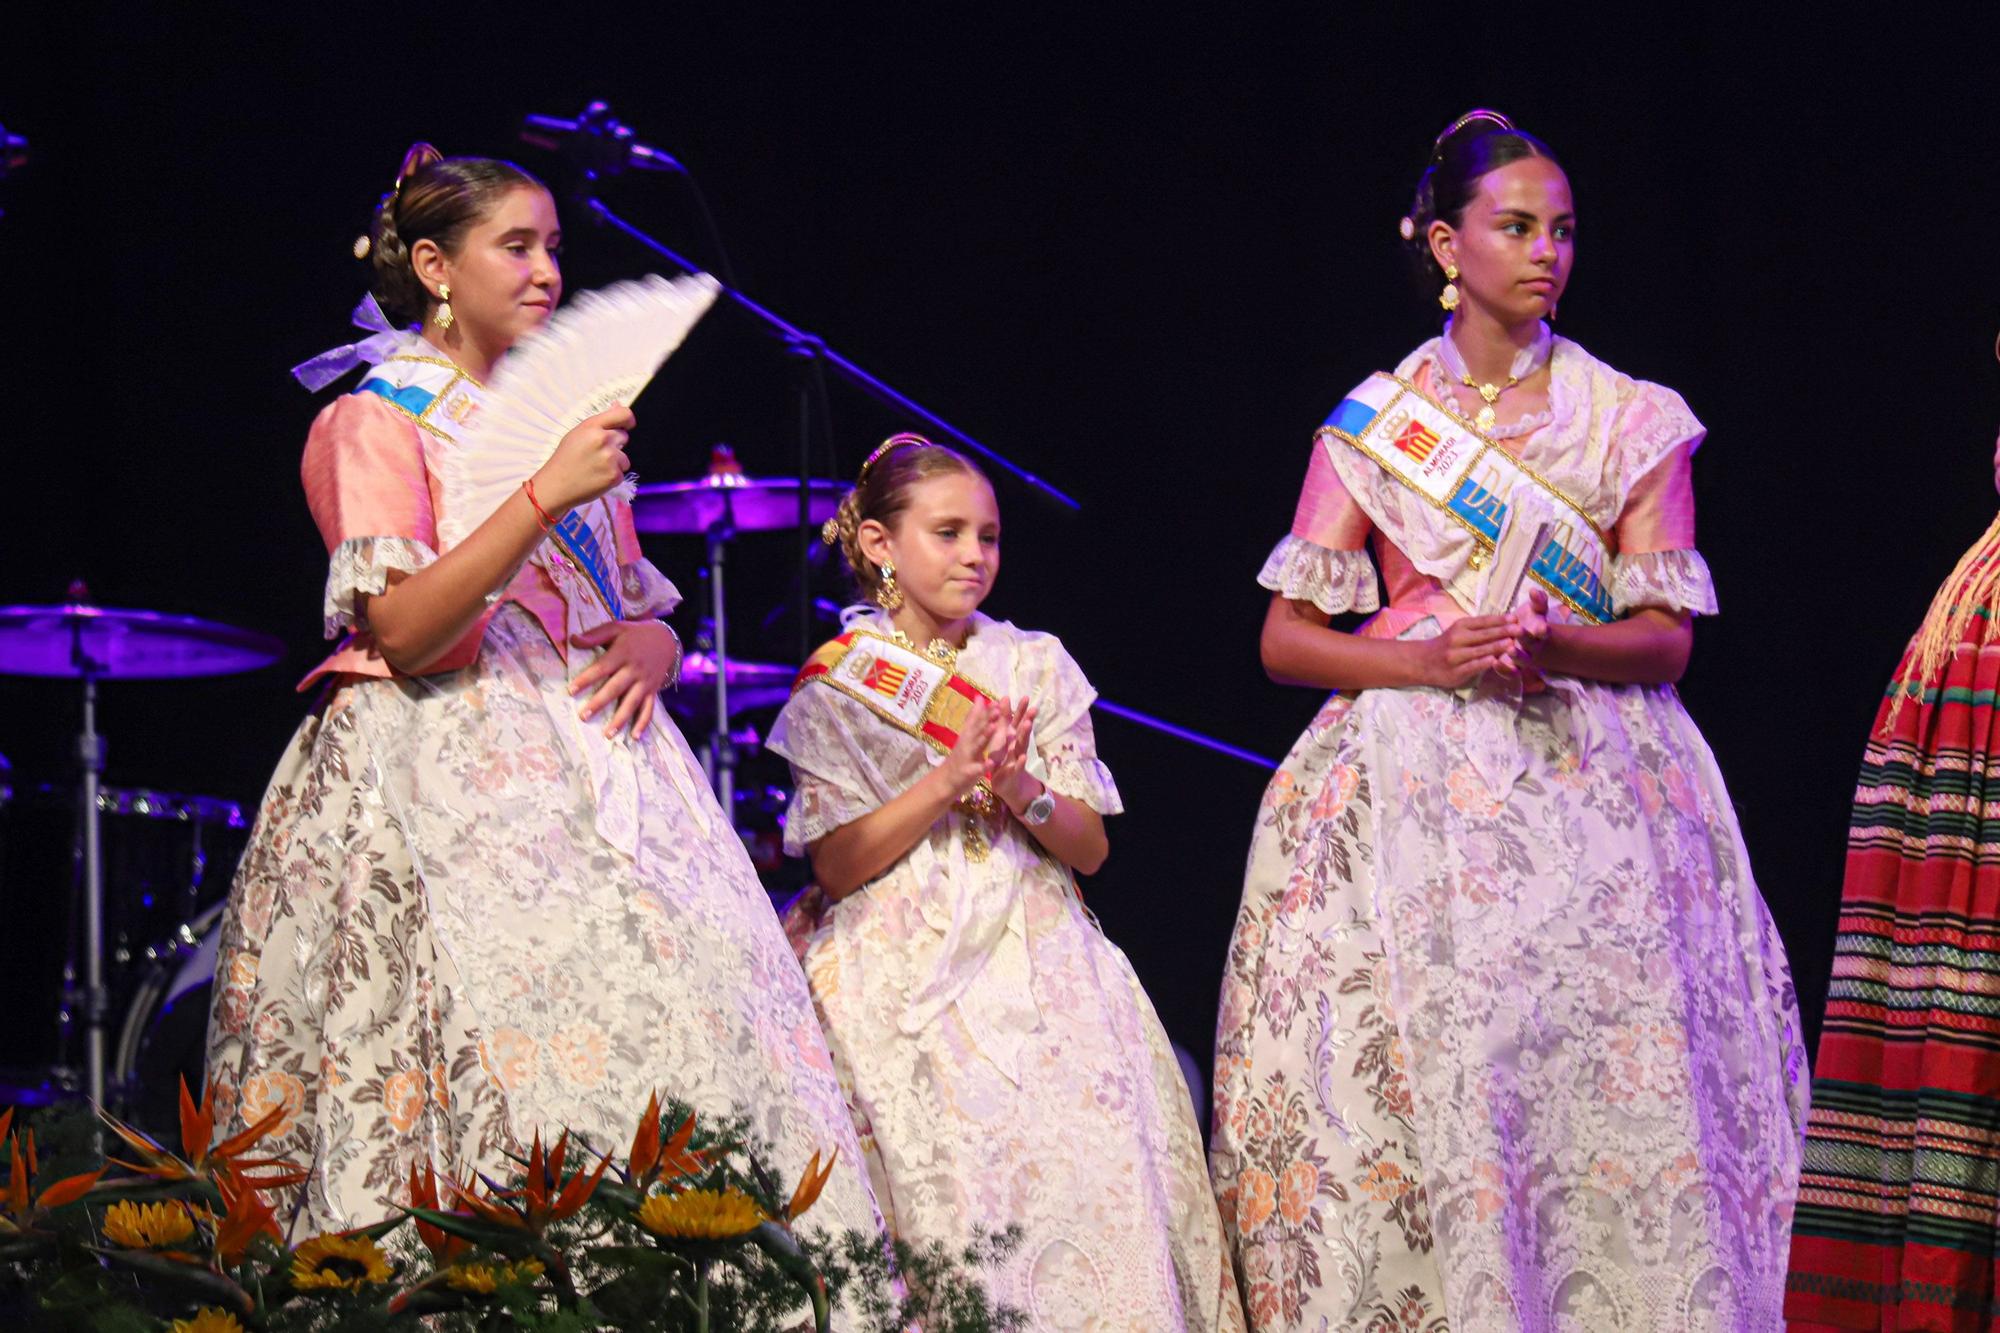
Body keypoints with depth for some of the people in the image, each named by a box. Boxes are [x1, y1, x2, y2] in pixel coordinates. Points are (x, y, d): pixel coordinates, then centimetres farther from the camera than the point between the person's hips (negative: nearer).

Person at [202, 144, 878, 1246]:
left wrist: (650, 645, 2)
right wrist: (545, 499, -18)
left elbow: (649, 614, 27)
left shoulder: (562, 425, 22)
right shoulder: (375, 425, 2)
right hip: (450, 775, -6)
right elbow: (401, 630, -12)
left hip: (592, 771, 6)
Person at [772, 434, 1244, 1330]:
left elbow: (1089, 849, 11)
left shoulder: (1034, 666, 13)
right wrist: (950, 779, -13)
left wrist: (1024, 792, -10)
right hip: (907, 969, -2)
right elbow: (836, 865, -3)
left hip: (1034, 955, 2)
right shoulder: (837, 687, 6)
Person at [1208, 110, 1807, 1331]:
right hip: (1412, 793, 0)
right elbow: (1286, 640, 6)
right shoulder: (1373, 426, 9)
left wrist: (1550, 647, -17)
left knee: (1610, 1099, -11)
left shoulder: (1635, 424, 9)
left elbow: (1666, 638, 3)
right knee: (1424, 1090, -10)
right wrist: (1433, 657, -11)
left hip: (1593, 790, 0)